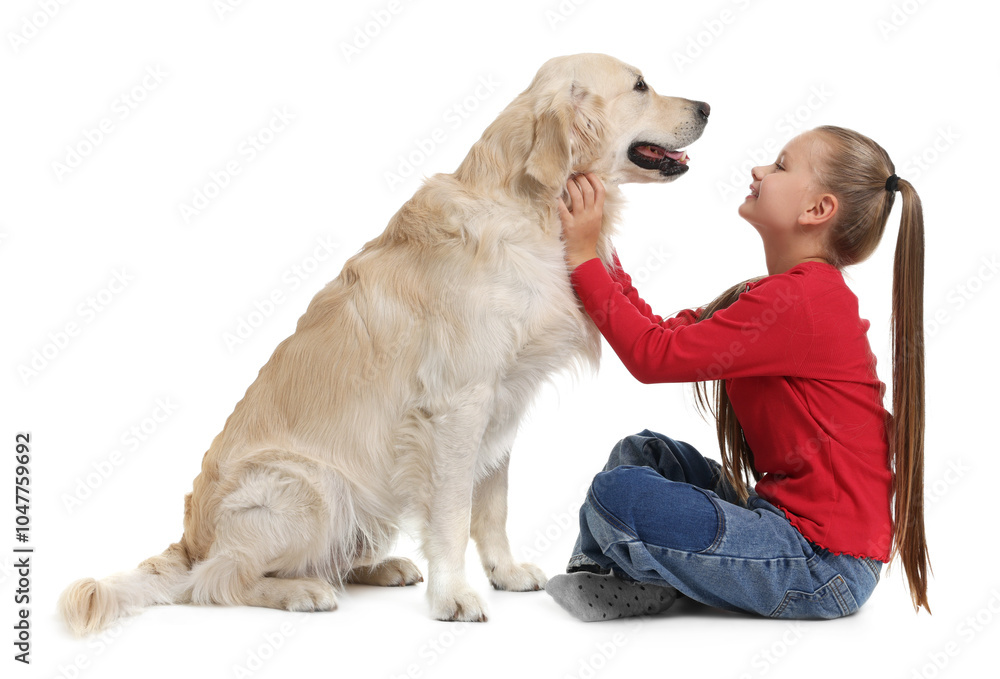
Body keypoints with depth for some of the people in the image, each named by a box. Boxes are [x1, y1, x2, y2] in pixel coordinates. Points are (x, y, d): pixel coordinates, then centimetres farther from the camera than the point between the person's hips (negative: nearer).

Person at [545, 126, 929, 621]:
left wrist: (583, 258, -12)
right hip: (783, 510, 11)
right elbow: (665, 333, 9)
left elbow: (655, 357, -21)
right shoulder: (798, 292, 13)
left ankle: (639, 585, 9)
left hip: (824, 562, -11)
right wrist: (594, 247, 8)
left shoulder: (797, 301, -21)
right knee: (642, 451, 16)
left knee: (619, 495, -20)